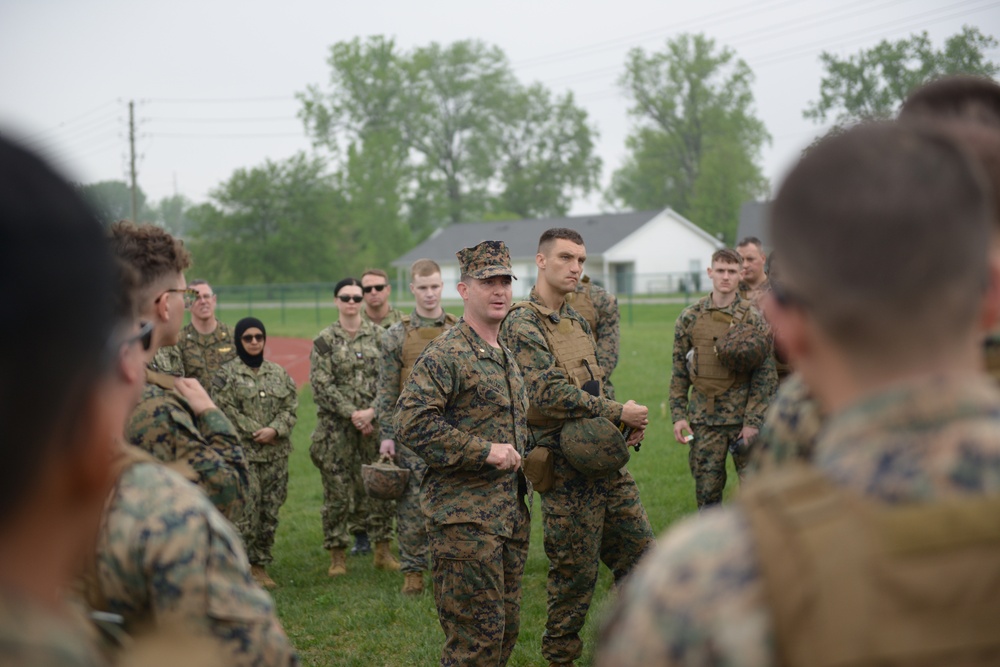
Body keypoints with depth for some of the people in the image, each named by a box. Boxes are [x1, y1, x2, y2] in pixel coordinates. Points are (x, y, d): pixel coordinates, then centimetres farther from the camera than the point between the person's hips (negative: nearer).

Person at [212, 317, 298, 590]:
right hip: (243, 453, -5)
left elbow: (291, 407, 6)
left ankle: (261, 564, 18)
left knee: (270, 512, 8)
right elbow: (226, 411, -10)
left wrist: (275, 429, -12)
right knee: (246, 511, -8)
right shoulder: (226, 374, -1)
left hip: (276, 453, 5)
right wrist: (256, 432, -14)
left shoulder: (279, 373, 13)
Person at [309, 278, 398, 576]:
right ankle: (337, 555, 9)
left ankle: (383, 550, 15)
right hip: (336, 426, -2)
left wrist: (371, 411, -12)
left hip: (375, 422, 2)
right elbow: (322, 386, -6)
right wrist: (352, 414, -13)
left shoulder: (377, 334, 5)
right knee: (338, 489, 0)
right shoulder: (324, 340, 0)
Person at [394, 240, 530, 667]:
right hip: (464, 516, -9)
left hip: (510, 515, 9)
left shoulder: (507, 357, 18)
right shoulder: (446, 354, -12)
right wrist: (484, 451, -21)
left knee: (506, 629, 14)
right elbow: (411, 422, -22)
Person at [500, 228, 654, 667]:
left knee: (640, 558, 11)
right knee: (575, 573, 0)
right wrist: (619, 412, -16)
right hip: (568, 473, -8)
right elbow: (550, 394, -22)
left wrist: (629, 424, 4)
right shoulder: (522, 326, -12)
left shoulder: (577, 322, 16)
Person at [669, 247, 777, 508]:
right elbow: (679, 371, 9)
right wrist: (678, 415, 1)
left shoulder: (753, 318, -1)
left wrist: (753, 420, -9)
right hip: (704, 418, 2)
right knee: (707, 490, 4)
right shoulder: (690, 317, 4)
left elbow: (764, 374, -2)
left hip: (744, 418, -1)